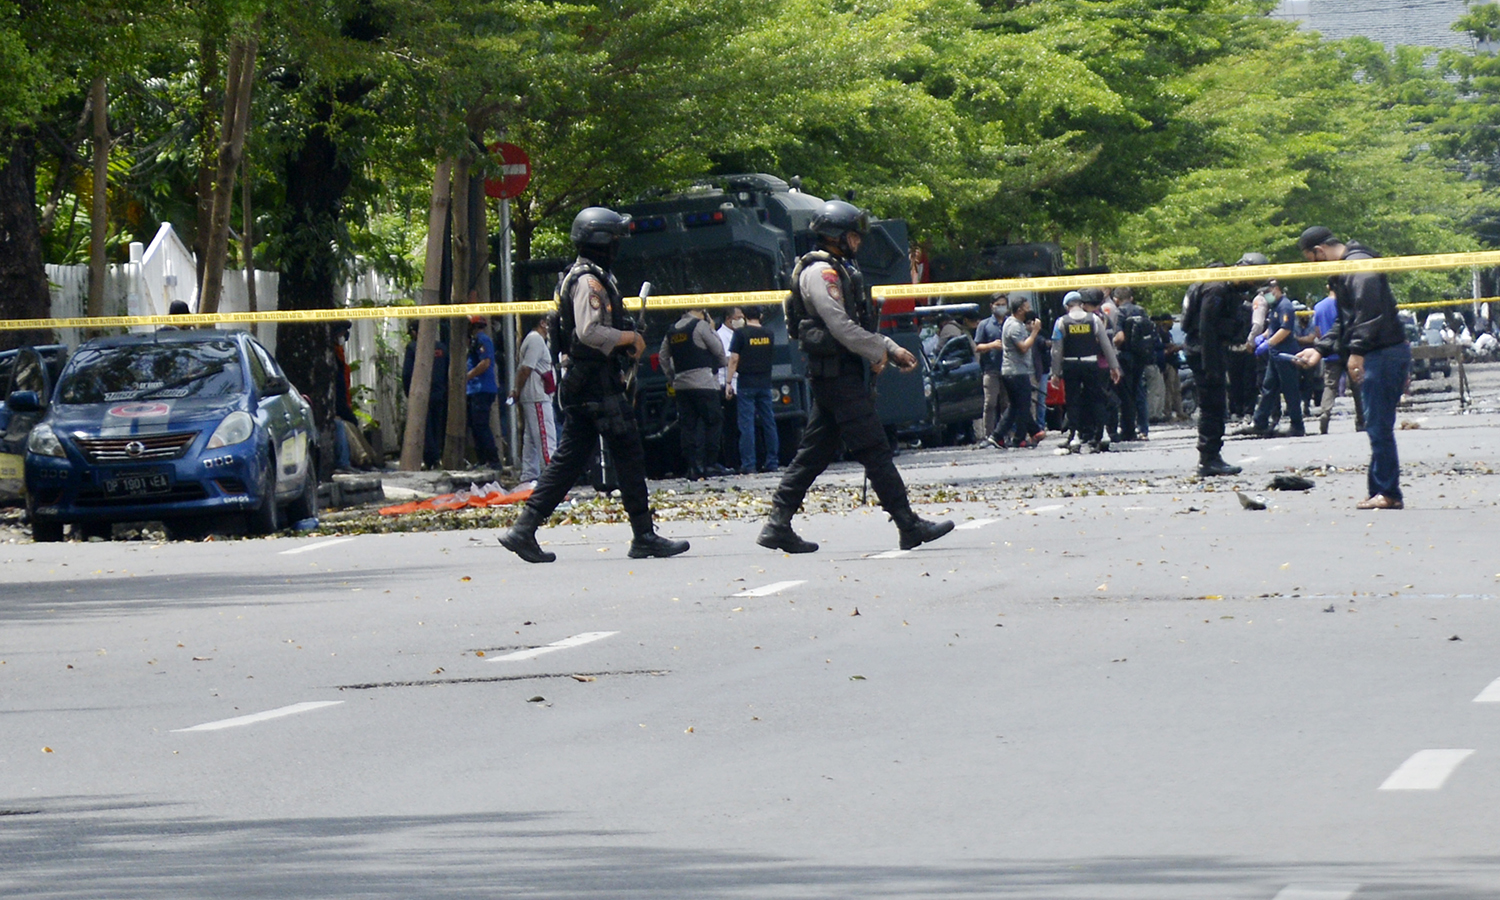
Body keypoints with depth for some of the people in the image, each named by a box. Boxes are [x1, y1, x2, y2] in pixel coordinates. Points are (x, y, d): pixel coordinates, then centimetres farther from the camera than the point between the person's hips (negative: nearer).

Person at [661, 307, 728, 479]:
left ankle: (691, 466, 0)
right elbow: (718, 349, -1)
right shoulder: (701, 326, -6)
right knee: (713, 421, -1)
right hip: (703, 383, -6)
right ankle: (710, 463, -7)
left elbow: (664, 358, 19)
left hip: (681, 385, 6)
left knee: (687, 425, 5)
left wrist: (672, 379, 26)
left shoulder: (672, 331, 14)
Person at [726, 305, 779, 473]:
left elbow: (734, 359, -11)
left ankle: (748, 464, -8)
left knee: (747, 424, -4)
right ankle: (772, 462, 9)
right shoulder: (768, 333, 6)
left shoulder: (741, 333, -9)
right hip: (764, 383, 4)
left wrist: (729, 382, -6)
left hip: (746, 383, -4)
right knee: (769, 423, 8)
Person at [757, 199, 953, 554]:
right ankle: (909, 526, -9)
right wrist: (879, 353, -9)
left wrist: (893, 350, 16)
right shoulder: (820, 272, -12)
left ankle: (778, 525, 10)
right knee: (874, 450, -9)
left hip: (837, 374, 11)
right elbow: (840, 326, -19)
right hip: (837, 373, -11)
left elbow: (860, 326, 26)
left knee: (815, 452, 10)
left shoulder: (841, 270, 21)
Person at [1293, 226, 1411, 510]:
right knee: (1376, 427, 12)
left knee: (1378, 426, -9)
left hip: (1383, 355, -11)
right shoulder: (1342, 271, 22)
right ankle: (1379, 491, 15)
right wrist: (1320, 349, 19)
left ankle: (1388, 493, -7)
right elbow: (1344, 322, 28)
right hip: (1375, 357, 11)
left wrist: (1356, 351, -26)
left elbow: (1368, 312, -23)